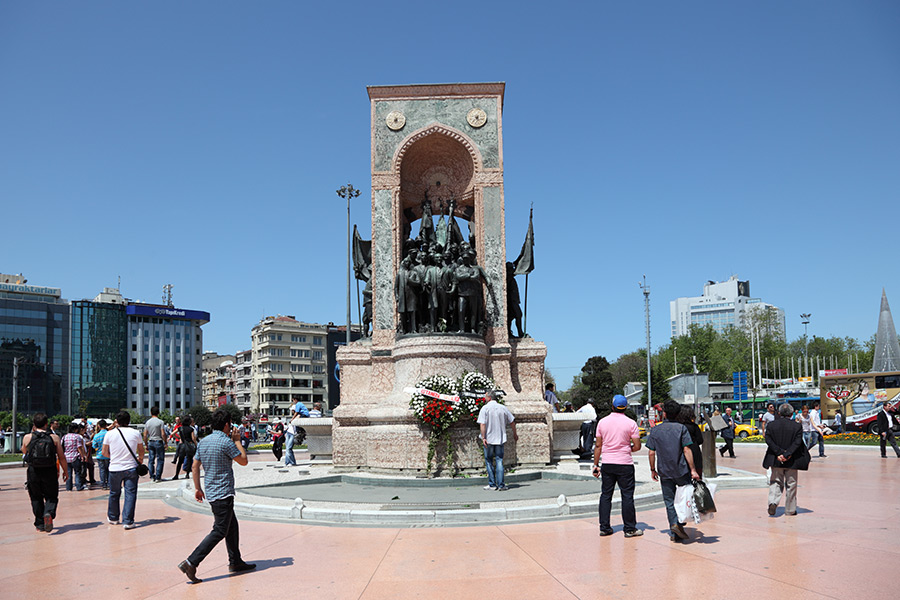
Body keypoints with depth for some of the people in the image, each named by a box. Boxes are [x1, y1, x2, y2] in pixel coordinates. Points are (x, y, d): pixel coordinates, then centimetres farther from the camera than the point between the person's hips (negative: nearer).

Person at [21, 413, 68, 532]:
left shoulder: (27, 437, -3)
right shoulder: (54, 438, -5)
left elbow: (24, 453, 17)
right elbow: (61, 457, -3)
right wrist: (65, 471, 10)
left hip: (33, 472, 1)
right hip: (50, 472, -1)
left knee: (36, 498, 15)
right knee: (51, 497, 10)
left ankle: (40, 524, 15)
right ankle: (49, 513, -19)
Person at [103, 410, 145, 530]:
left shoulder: (109, 434, -2)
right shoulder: (135, 433, -2)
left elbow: (104, 452, 8)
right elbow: (141, 451, 13)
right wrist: (140, 459, 34)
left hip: (114, 469, 2)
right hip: (131, 468, -1)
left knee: (114, 494, 18)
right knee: (130, 494, 1)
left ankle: (113, 518, 33)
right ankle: (128, 522, -4)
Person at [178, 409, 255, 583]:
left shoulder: (203, 441, 8)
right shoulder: (226, 442, -16)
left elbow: (195, 467, 12)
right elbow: (243, 461, -6)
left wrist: (197, 488, 20)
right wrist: (237, 440, 2)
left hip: (211, 492, 9)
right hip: (223, 493, -9)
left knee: (232, 526, 19)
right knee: (219, 531, -5)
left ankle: (235, 562, 27)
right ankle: (191, 563, -11)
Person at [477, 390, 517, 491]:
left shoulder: (485, 408, -7)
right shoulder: (503, 408, 4)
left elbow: (482, 424, -16)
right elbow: (512, 422, 10)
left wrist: (483, 437, -15)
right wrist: (515, 434, 23)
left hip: (489, 439, -3)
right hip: (500, 439, 3)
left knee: (489, 461, 9)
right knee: (499, 461, 5)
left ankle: (492, 484, 11)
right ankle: (501, 485, 0)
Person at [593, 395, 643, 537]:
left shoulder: (602, 422, 2)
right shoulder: (631, 423, -6)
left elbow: (598, 445, 4)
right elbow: (637, 446, -6)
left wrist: (596, 464, 10)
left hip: (607, 464, 3)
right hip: (625, 464, -2)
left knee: (605, 495, 9)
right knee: (627, 496, 4)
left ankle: (604, 527, 11)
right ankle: (630, 529, 7)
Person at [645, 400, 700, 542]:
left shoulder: (655, 430, 2)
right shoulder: (681, 428, -4)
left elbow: (651, 453, 0)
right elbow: (687, 450, -11)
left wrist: (653, 470, 11)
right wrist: (693, 470, -9)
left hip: (664, 472, 2)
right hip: (682, 471, -2)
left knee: (669, 501, 8)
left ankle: (674, 532, 2)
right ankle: (680, 523, 2)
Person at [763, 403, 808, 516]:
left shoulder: (771, 425, -1)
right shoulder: (797, 426, -5)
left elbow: (768, 440, -9)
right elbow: (797, 442, -14)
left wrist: (779, 453, -12)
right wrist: (787, 454, -17)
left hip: (776, 460, 1)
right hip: (792, 460, -1)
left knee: (775, 482, 12)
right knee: (791, 484, 11)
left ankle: (773, 502, -10)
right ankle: (790, 510, 18)